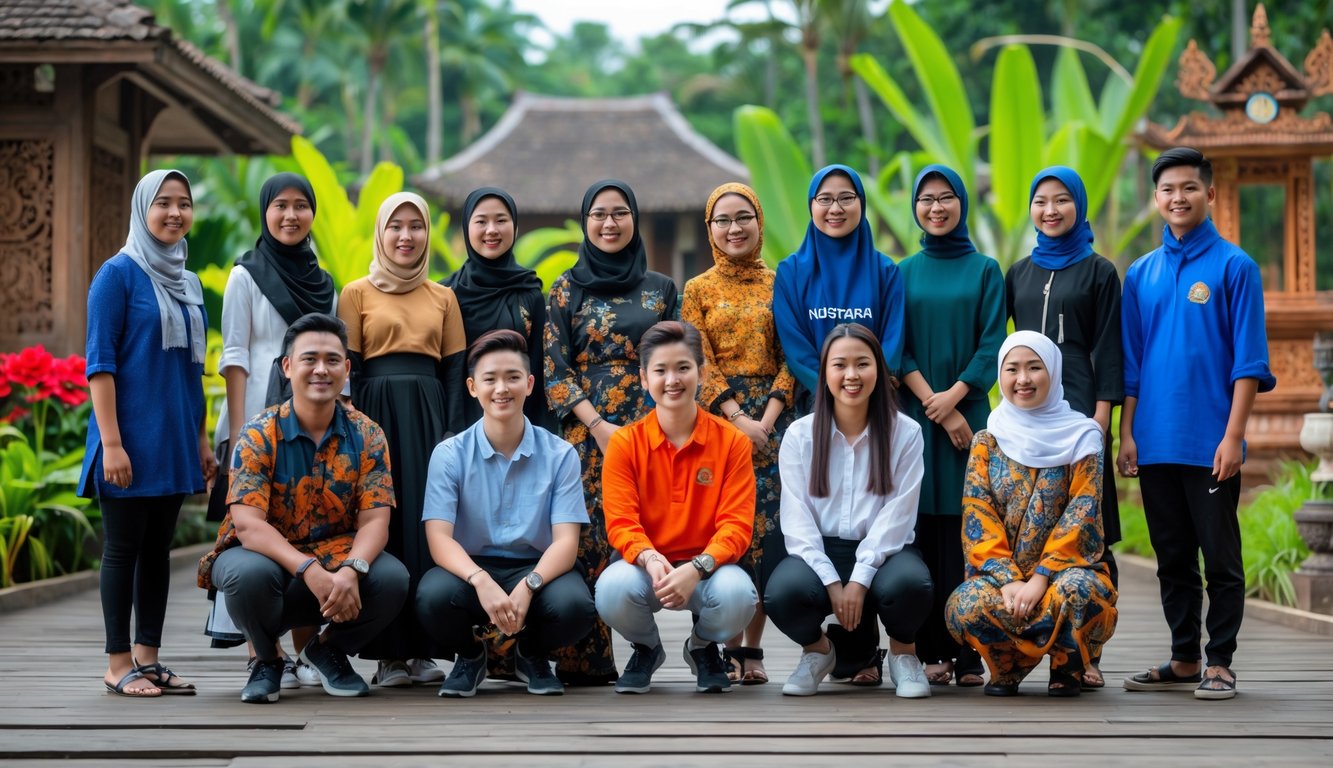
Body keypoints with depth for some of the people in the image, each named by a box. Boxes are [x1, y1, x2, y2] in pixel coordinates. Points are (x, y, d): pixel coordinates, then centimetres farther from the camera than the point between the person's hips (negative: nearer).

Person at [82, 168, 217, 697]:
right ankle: (118, 665, 4)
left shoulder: (189, 283, 14)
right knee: (123, 546, -2)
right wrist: (110, 441, -17)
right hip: (131, 435, -6)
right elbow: (100, 362, -11)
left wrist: (202, 441, 15)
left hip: (175, 439, 7)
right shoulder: (118, 274, -6)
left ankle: (148, 658, 15)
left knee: (158, 548, 9)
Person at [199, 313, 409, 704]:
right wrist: (310, 571, -36)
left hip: (339, 558, 2)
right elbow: (248, 524, -21)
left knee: (393, 578, -27)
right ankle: (266, 660, -1)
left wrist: (351, 571, -33)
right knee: (249, 573, -37)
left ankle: (328, 649, 7)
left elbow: (374, 520, -11)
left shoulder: (366, 435, -4)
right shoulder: (259, 435, -12)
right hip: (268, 555, -2)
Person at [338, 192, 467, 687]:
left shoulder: (443, 298, 15)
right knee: (381, 524, -6)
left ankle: (424, 648, 2)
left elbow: (455, 371, 10)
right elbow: (347, 369, 2)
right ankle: (388, 653, -2)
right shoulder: (358, 293, 7)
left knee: (431, 525, -3)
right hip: (377, 413, -2)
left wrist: (453, 432, -2)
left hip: (429, 416, 2)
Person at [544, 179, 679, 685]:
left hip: (649, 428, 1)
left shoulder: (660, 288, 12)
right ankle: (584, 658, -4)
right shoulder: (567, 289, 7)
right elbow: (555, 371, 2)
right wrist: (598, 426, -10)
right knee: (586, 538, -9)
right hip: (586, 430, -1)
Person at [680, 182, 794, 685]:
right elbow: (700, 364, 0)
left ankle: (753, 647, 4)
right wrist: (739, 419, -12)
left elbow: (791, 358, 5)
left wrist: (768, 417, -9)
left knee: (767, 529, -3)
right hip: (717, 418, -1)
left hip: (771, 420, 1)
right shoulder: (698, 290, 7)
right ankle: (727, 647, -2)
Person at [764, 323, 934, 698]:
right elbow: (797, 518, -4)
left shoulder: (905, 433, -1)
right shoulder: (800, 434, 2)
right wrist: (832, 582, -16)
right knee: (782, 592, -32)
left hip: (882, 551, -1)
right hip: (819, 552, 1)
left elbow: (897, 514, -8)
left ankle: (903, 650, 2)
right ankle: (817, 648, 6)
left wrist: (860, 579, -19)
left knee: (909, 583, -36)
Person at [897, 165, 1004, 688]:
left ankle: (969, 654, -5)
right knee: (922, 531, -2)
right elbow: (895, 348, 4)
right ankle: (930, 651, 1)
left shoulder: (984, 270, 8)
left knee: (965, 528, -6)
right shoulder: (903, 272, 11)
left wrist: (954, 397, -13)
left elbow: (992, 344, 0)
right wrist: (931, 402, -9)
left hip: (968, 412, -1)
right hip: (914, 415, 1)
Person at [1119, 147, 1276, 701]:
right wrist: (1127, 434, 6)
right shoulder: (1141, 274, 11)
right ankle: (1183, 660, 20)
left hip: (1210, 443, -5)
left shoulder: (1234, 266, -3)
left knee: (1220, 558, 1)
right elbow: (1131, 363, 13)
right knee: (1173, 559, 11)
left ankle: (1219, 664, 9)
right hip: (1155, 442, 5)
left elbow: (1248, 361, -6)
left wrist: (1234, 435, -13)